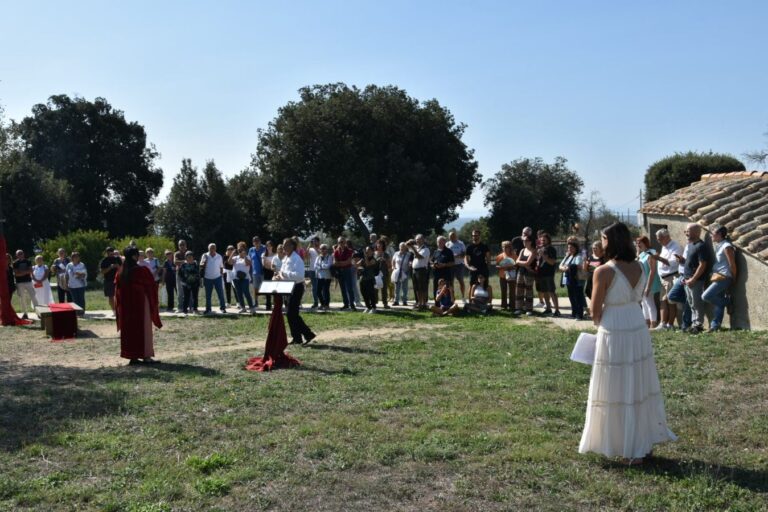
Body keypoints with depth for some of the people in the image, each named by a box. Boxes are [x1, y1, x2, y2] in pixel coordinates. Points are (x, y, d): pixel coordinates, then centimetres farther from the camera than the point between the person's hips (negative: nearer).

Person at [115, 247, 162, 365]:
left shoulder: (121, 272, 2)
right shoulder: (142, 270, -14)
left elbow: (117, 289, 7)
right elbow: (152, 285, -6)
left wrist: (120, 305, 15)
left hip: (126, 304, 5)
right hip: (141, 303, -5)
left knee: (129, 329, 11)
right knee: (144, 328, 1)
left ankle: (132, 356, 13)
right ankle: (146, 356, 0)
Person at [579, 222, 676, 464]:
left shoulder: (604, 271, -15)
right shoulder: (638, 267, 4)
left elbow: (595, 312, -9)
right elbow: (635, 298, 10)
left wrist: (600, 324, 11)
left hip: (614, 335, -6)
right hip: (639, 330, 7)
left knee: (618, 391, 5)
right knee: (640, 388, 16)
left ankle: (629, 449, 13)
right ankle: (645, 441, 27)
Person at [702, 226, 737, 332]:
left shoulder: (727, 247, -14)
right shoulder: (718, 246, 14)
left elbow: (732, 265, -13)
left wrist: (733, 279, -6)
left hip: (723, 278, -9)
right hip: (717, 277, 9)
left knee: (706, 296, -15)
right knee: (719, 302, 7)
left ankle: (727, 300, 4)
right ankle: (715, 326, 7)